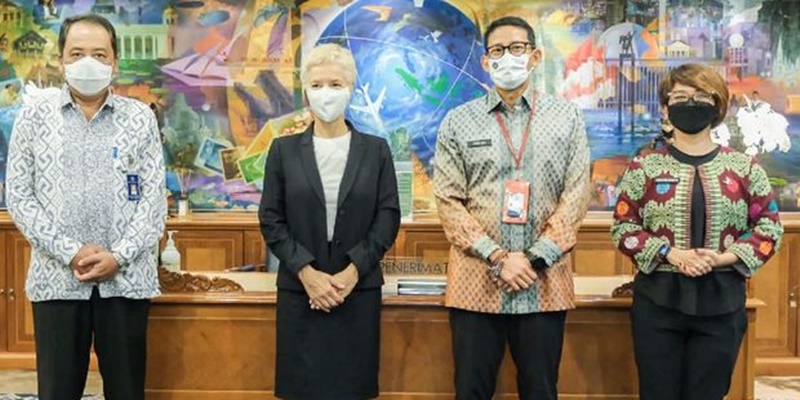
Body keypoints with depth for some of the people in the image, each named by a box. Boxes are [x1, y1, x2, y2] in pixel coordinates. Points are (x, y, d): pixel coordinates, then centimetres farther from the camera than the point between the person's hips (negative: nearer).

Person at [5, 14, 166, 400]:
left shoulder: (140, 117, 5)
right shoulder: (33, 116, 5)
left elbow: (153, 197, 1)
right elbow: (19, 197, 1)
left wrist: (118, 256, -11)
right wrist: (70, 253, -10)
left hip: (126, 278, 0)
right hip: (56, 278, 0)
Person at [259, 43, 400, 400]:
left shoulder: (376, 150, 5)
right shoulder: (284, 150, 5)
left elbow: (388, 217, 1)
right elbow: (271, 220, 1)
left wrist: (353, 271, -10)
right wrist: (307, 273, -10)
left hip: (359, 291, 0)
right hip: (300, 292, 0)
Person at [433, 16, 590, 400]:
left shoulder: (567, 117, 6)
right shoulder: (458, 122, 4)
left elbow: (576, 196, 1)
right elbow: (449, 202, -1)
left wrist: (533, 259, -9)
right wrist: (497, 259, -10)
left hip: (545, 284, 1)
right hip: (476, 282, 0)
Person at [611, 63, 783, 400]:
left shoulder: (745, 167, 4)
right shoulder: (644, 167, 2)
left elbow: (769, 227, 3)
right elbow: (623, 227, -1)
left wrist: (724, 258, -13)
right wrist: (671, 254, -15)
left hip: (722, 302, 1)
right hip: (659, 300, -1)